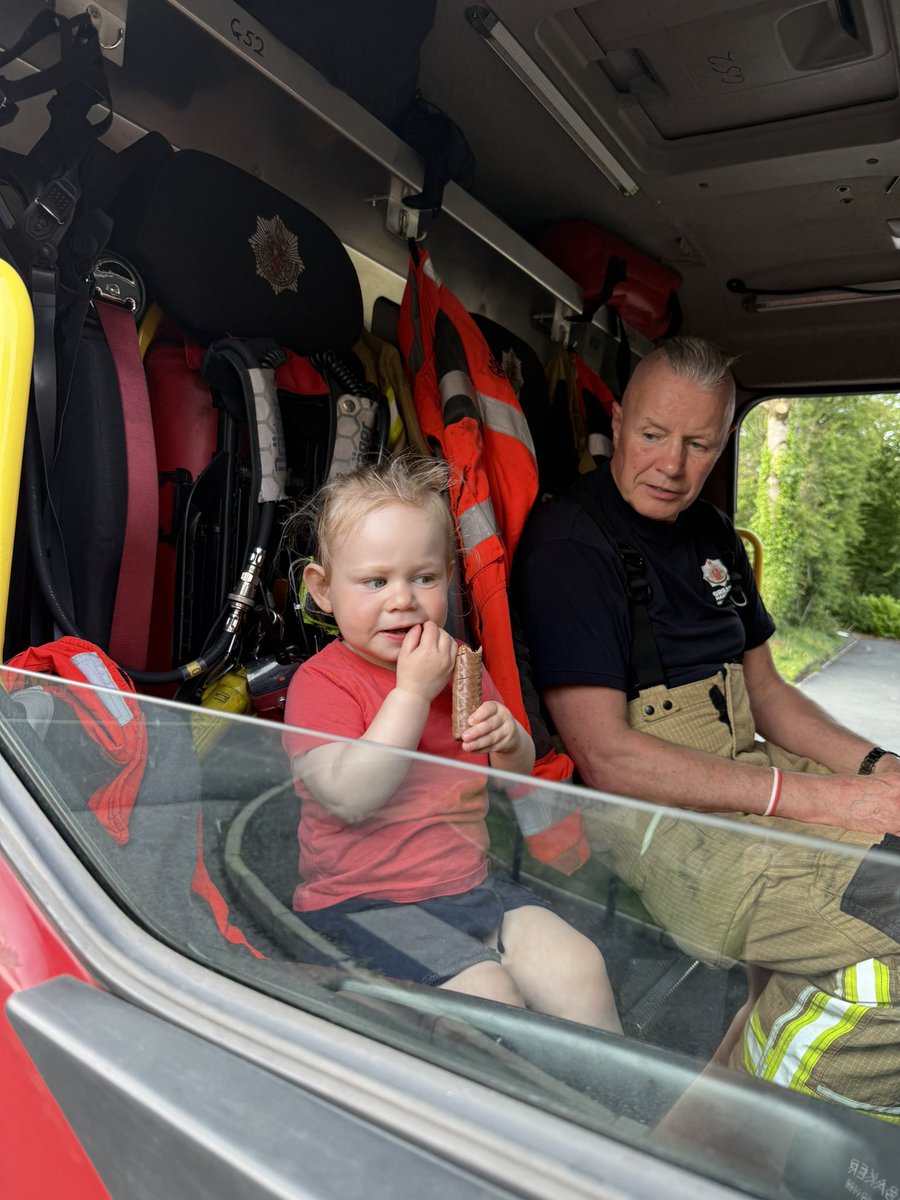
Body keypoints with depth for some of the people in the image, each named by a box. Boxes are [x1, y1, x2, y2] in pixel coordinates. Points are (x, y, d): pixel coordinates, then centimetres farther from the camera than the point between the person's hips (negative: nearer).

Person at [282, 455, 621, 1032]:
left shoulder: (459, 665, 8)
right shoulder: (320, 682, -11)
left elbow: (516, 779, 16)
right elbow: (350, 797, -26)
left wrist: (509, 741, -8)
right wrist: (413, 690, -26)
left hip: (470, 882, 6)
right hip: (364, 901, -5)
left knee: (577, 964, -7)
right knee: (487, 993, -22)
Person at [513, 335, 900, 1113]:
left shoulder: (712, 535, 16)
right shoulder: (568, 546, -11)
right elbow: (606, 758, -17)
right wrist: (812, 797, -18)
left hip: (751, 776, 9)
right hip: (647, 813, -8)